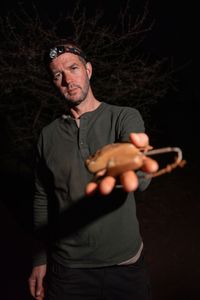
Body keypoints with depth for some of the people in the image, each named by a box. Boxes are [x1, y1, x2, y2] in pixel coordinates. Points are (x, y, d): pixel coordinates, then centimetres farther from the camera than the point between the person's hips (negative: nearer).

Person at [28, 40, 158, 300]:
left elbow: (141, 178, -25)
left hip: (125, 262, -1)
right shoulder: (48, 135, 2)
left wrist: (128, 166, -48)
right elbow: (42, 199, 8)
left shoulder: (125, 117, -6)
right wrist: (40, 259, 6)